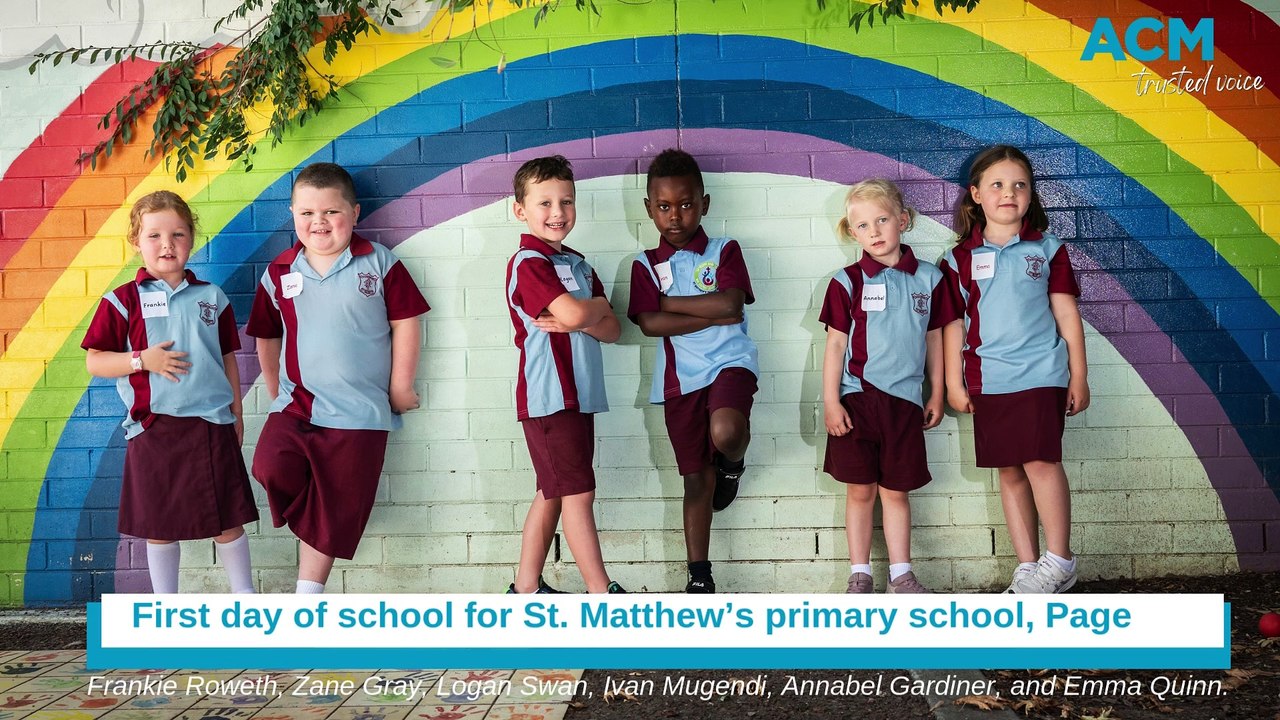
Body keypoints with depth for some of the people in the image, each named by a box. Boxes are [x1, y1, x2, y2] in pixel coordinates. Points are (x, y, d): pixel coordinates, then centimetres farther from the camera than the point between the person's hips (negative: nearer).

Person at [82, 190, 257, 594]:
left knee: (229, 519, 7)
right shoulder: (123, 301, 1)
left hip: (213, 424, 1)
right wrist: (143, 359, -14)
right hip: (154, 428, -1)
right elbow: (95, 363, 0)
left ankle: (246, 599, 21)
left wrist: (236, 415, 11)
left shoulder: (212, 298, 8)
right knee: (159, 525, 8)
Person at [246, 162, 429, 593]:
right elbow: (267, 335, 15)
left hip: (360, 413, -2)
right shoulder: (279, 273, 4)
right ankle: (316, 531, 8)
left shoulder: (379, 263, -3)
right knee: (272, 469, -22)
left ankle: (308, 590, 18)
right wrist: (275, 391, 13)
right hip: (295, 405, 2)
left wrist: (400, 388, -1)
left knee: (335, 510, 3)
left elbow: (405, 322, -1)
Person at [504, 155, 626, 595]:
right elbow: (574, 313, -25)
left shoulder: (578, 265, 15)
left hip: (579, 395, 8)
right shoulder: (527, 263, -11)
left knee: (552, 493, 13)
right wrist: (598, 305, -3)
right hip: (548, 396, -8)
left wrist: (580, 320, -13)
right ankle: (601, 592, 1)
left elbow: (612, 330, 9)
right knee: (578, 492, -5)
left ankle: (526, 587, 22)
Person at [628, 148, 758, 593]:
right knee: (696, 479, 7)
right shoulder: (646, 266, 7)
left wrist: (669, 302, -7)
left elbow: (730, 303, -14)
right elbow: (649, 323, -9)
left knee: (725, 433, -33)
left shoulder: (724, 251, 4)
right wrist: (712, 316, -14)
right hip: (679, 378, 2)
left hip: (728, 363, -2)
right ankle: (699, 578, 17)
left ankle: (733, 462, 6)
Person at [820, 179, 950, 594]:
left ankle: (900, 574, 17)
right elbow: (835, 343, -1)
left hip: (905, 400, 1)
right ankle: (859, 574, 16)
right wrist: (830, 402, -6)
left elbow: (934, 341, 11)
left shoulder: (928, 279, 4)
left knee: (896, 491, 8)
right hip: (857, 399, -1)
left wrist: (936, 397, 12)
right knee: (860, 490, 5)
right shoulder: (848, 282, -2)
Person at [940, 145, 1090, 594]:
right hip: (988, 380, 2)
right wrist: (953, 382, 3)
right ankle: (1028, 566, 14)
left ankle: (1059, 562, 1)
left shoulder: (1047, 250, 5)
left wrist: (1078, 376, 3)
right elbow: (954, 322, 8)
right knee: (1010, 471, 6)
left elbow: (1066, 314, 5)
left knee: (1041, 460, -13)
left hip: (1041, 374, -2)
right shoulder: (960, 258, 6)